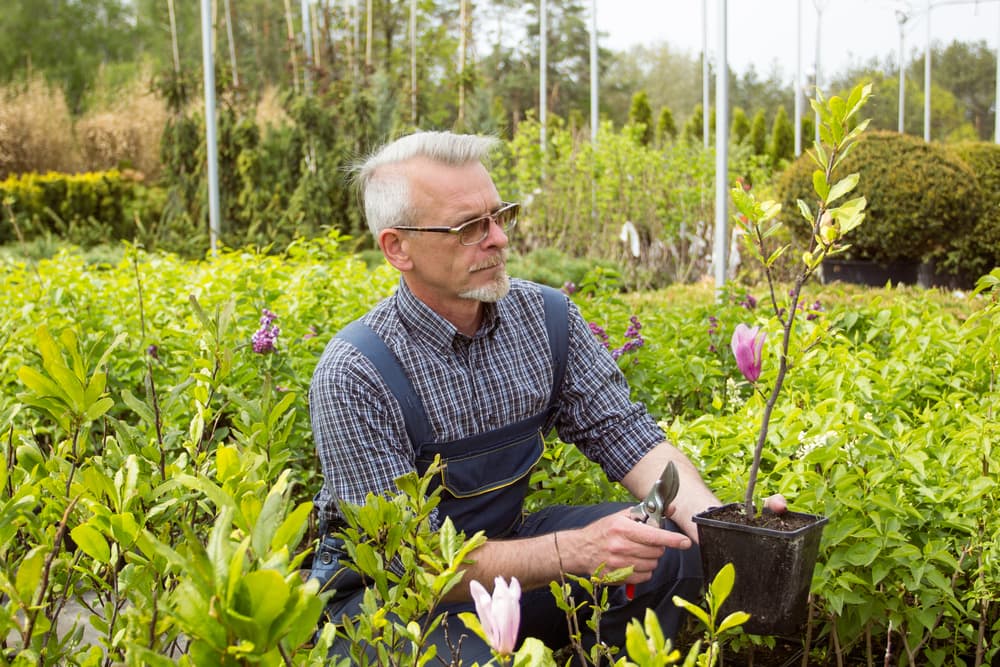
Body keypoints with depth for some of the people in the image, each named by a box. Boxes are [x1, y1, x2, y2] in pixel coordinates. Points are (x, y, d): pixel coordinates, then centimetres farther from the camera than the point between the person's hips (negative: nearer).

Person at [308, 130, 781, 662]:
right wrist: (573, 551, -34)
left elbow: (621, 432, -6)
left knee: (673, 549, -16)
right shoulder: (354, 376, -23)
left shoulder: (546, 317, -7)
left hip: (504, 543, 5)